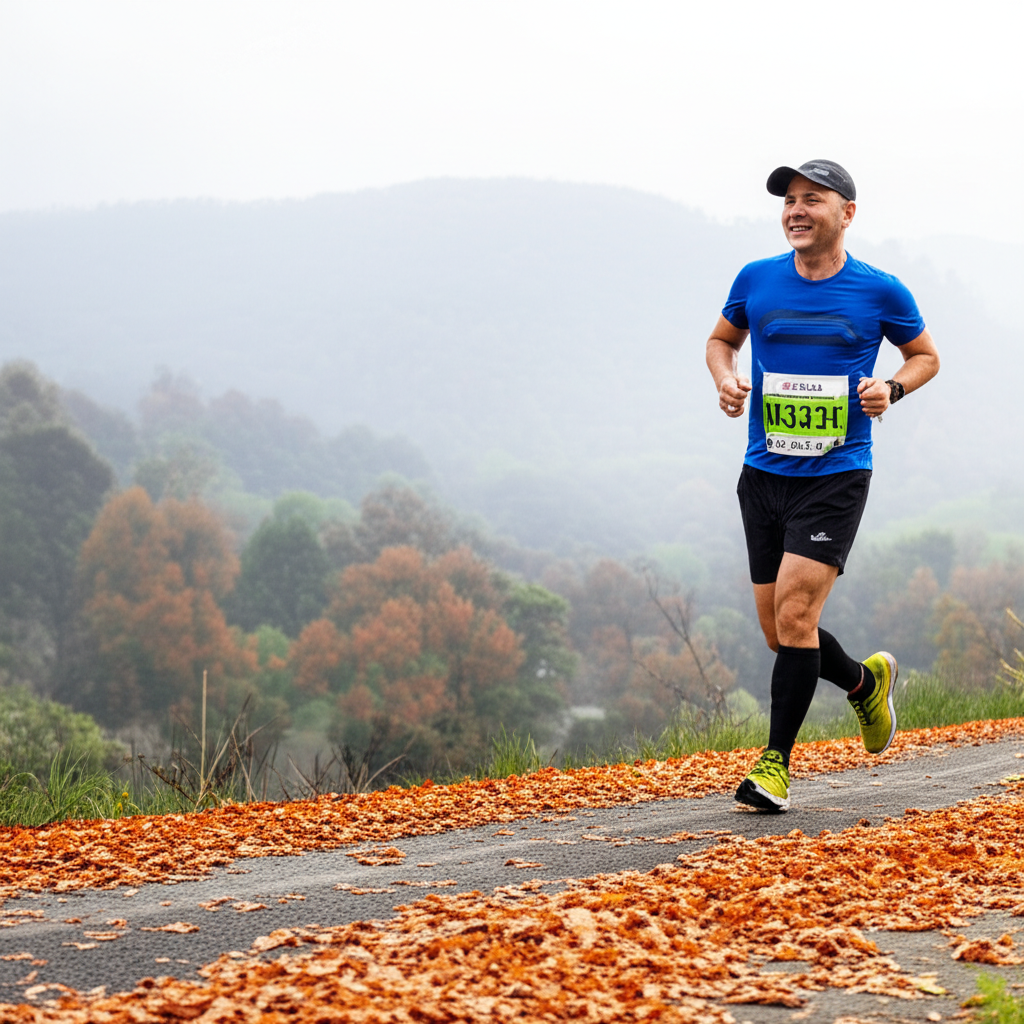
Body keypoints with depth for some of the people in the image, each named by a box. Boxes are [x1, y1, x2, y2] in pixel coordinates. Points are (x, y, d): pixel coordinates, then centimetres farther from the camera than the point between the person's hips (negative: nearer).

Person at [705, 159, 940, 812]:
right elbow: (722, 339, 20)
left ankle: (777, 762, -5)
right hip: (764, 475, 4)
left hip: (837, 476, -4)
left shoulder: (880, 292, -2)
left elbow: (925, 355, 13)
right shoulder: (756, 281, 4)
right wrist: (727, 380, -1)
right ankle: (866, 681, 37)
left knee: (794, 613, -16)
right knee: (780, 631, 7)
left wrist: (893, 388, -7)